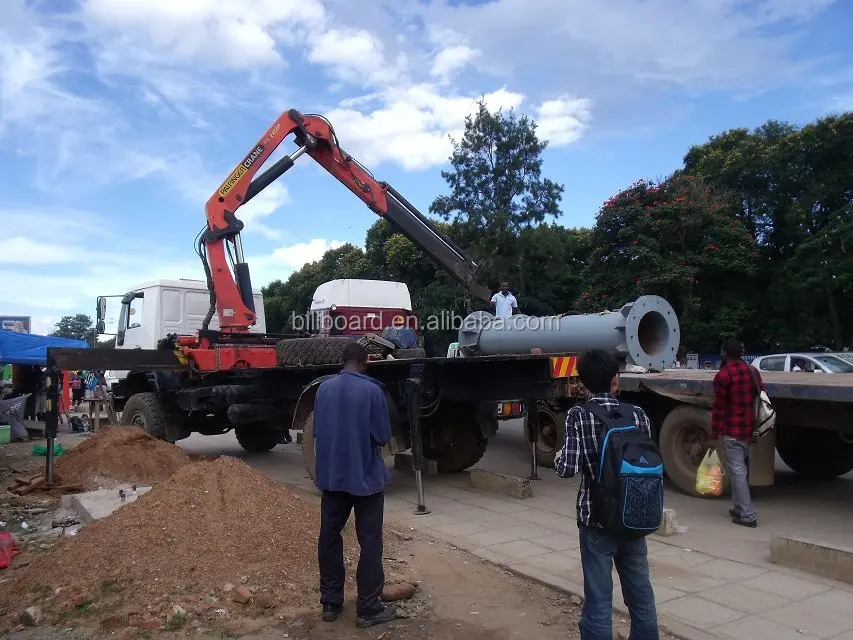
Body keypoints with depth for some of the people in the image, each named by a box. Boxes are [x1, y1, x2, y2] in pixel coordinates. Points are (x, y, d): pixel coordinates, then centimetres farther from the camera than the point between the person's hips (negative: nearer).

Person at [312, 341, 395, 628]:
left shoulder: (324, 389, 0)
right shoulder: (371, 390, -15)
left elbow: (317, 431, 8)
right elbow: (383, 436, -11)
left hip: (331, 474, 5)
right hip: (365, 475, -5)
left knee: (329, 536, 14)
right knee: (369, 541, 4)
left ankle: (330, 602, 23)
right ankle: (368, 608, 8)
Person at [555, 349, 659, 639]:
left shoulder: (578, 416, -12)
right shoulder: (638, 415, -2)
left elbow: (567, 468, -17)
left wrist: (559, 457, 4)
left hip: (597, 521, -4)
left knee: (599, 601, 5)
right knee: (641, 595, 18)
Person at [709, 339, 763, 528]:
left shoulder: (723, 375, -13)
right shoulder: (753, 371, 9)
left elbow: (718, 408, -14)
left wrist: (714, 436, -10)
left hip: (732, 432, -8)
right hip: (749, 429, 8)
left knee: (737, 473, -3)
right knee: (741, 470, 19)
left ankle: (748, 516, -3)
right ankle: (740, 507, 28)